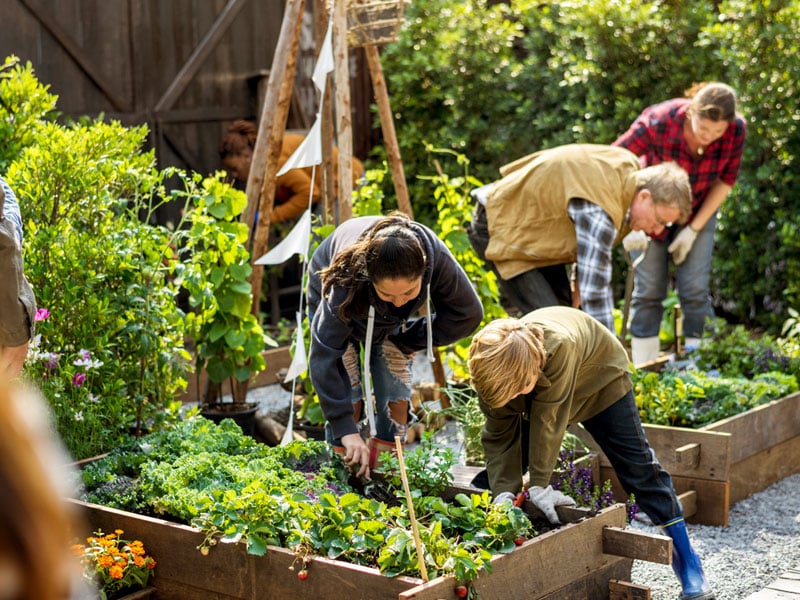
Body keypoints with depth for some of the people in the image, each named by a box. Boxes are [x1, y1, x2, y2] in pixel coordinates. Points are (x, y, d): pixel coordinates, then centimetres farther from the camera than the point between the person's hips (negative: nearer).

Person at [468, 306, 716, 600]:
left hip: (600, 380, -4)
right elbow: (499, 437, -22)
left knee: (639, 468, -6)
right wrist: (503, 492, -33)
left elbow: (547, 420, -41)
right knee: (496, 472, 0)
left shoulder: (560, 346, -47)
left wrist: (539, 485, -33)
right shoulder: (495, 370, -32)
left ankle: (685, 558, 6)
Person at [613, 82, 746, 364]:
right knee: (649, 290, -5)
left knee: (695, 288, -8)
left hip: (699, 210, 2)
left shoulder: (736, 130, -24)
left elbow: (725, 180, -9)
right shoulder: (658, 122, -33)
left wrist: (694, 229, -11)